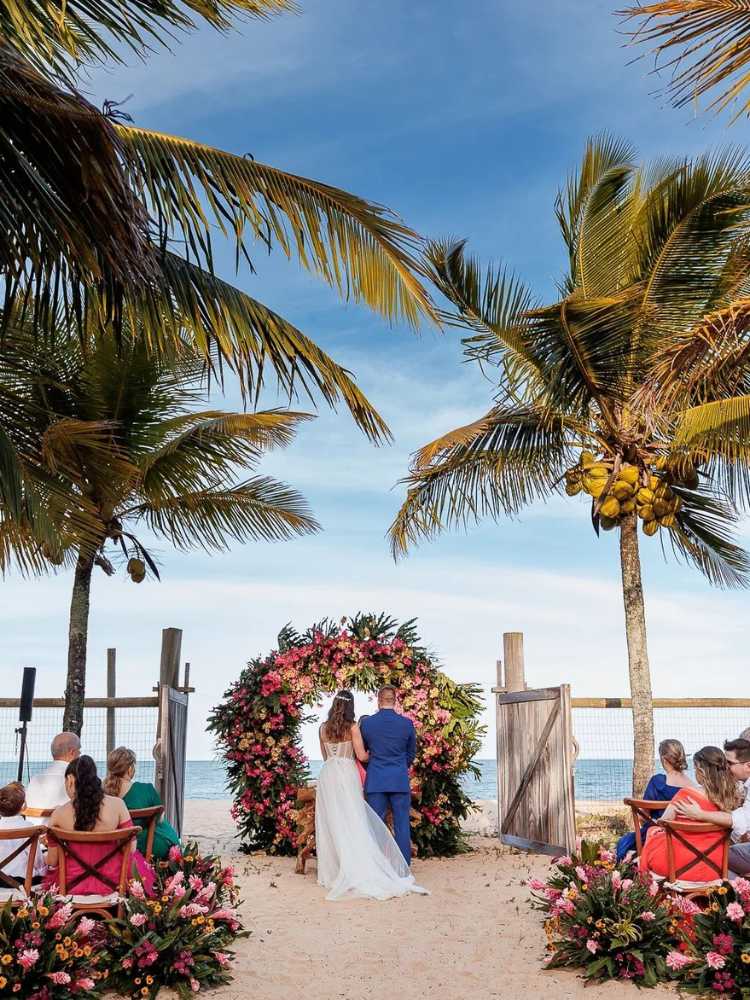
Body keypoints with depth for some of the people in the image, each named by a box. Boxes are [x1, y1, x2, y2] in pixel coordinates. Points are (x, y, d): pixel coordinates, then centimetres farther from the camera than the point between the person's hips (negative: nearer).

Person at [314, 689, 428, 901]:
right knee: (352, 824, -2)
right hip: (346, 774, -4)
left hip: (327, 775, 4)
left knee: (330, 825, 7)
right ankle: (358, 873, -5)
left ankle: (330, 872, 10)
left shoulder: (323, 728, 7)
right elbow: (361, 756, -6)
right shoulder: (352, 727, -5)